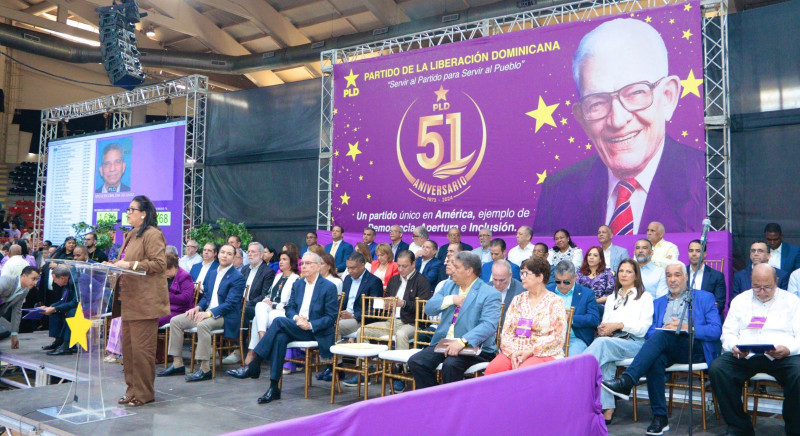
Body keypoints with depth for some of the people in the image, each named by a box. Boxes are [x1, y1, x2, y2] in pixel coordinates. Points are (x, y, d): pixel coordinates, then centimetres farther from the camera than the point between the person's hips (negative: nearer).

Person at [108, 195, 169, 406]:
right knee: (128, 346, 12)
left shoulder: (152, 234, -10)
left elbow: (159, 264, -18)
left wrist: (130, 265, -20)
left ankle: (144, 393, 5)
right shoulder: (131, 235, 21)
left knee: (141, 348, -5)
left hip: (145, 301, -10)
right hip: (130, 300, 10)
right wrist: (116, 265, 10)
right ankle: (132, 389, 22)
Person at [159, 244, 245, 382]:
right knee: (175, 321, -4)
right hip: (207, 312, 8)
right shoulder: (211, 273, 18)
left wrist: (209, 313, -26)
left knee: (202, 324, -36)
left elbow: (230, 304, -16)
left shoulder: (238, 277, -8)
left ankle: (205, 369, -29)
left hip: (225, 316, -8)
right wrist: (198, 307, 0)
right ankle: (177, 364, -1)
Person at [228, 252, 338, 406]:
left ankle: (253, 365, -24)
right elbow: (289, 308, 15)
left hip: (316, 332, -5)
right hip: (296, 328, 5)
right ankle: (274, 388, -29)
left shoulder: (329, 287, -3)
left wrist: (310, 325, -19)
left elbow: (331, 317, -7)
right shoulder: (297, 284, 16)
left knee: (279, 321, -26)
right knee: (280, 338, -30)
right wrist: (296, 318, -8)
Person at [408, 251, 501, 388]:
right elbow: (429, 309, 10)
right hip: (443, 343, 6)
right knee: (415, 362, -15)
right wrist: (451, 300, -7)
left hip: (473, 347, -6)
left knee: (451, 364, -33)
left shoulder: (490, 294, -4)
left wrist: (463, 342, -31)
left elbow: (489, 325, -18)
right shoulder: (449, 286, 17)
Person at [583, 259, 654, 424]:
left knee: (602, 343, -36)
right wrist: (603, 329, -4)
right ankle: (607, 409, -40)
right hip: (611, 341, 4)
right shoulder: (611, 298, 29)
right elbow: (605, 323, 21)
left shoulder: (645, 297, 13)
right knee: (606, 360, -35)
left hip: (634, 342, -3)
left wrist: (619, 325, -12)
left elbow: (643, 329, 1)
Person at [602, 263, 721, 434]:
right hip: (666, 349, 3)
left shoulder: (704, 298, 17)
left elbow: (716, 330, 3)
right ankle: (659, 417, -29)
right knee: (655, 360, -35)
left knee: (661, 336, -34)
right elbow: (649, 332, 15)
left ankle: (626, 381, -46)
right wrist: (664, 328, -7)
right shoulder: (658, 303, 28)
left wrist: (686, 328, -11)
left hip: (694, 348, -3)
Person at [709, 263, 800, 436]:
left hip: (783, 356, -1)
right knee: (717, 368, -27)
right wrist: (734, 347, -9)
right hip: (743, 356, 2)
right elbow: (728, 332, 14)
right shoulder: (740, 300, 18)